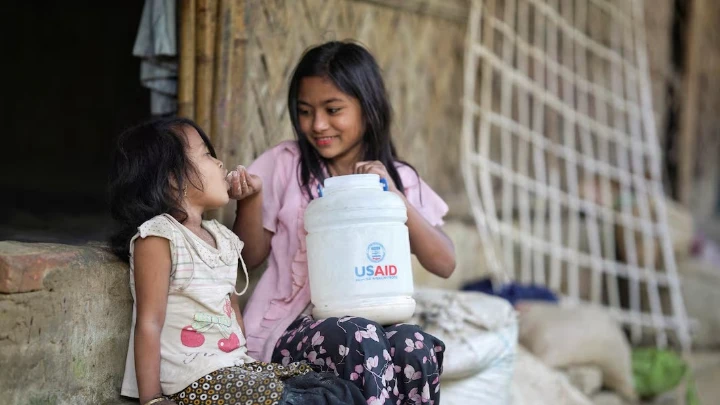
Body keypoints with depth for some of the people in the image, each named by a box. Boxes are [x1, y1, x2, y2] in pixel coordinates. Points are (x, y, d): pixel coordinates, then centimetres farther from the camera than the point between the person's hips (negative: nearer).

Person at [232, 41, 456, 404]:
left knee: (415, 345, -31)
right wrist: (251, 199, -10)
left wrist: (394, 197, -12)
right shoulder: (285, 165, 3)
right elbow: (251, 257, 9)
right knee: (361, 338, -35)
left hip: (370, 320, 2)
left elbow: (444, 264, -1)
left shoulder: (399, 178, 9)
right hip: (291, 329, -2)